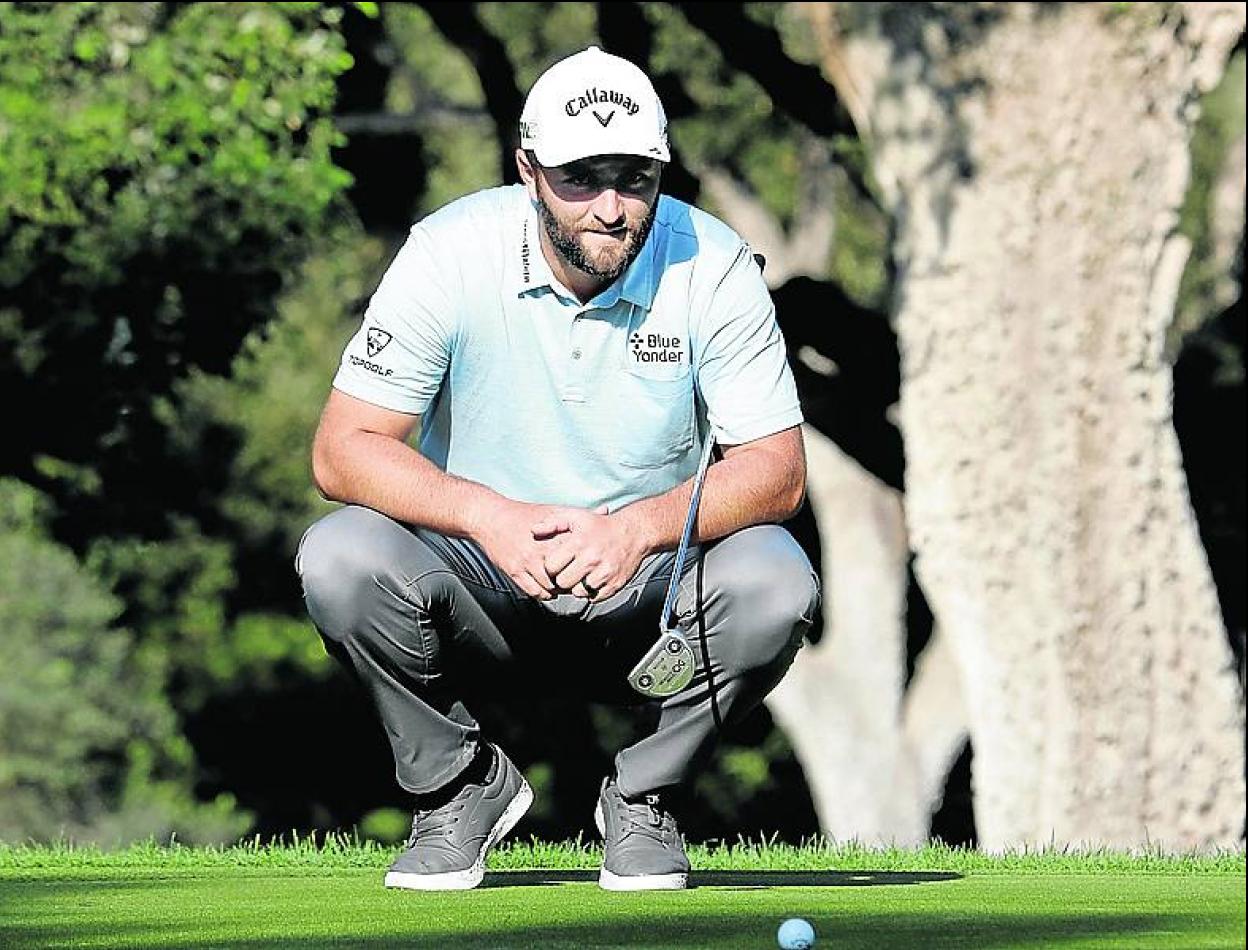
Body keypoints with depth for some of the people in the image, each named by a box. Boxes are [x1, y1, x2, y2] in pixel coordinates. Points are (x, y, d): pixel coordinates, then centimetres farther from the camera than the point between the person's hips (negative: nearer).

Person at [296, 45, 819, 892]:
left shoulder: (712, 266, -13)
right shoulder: (451, 253, -15)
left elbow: (777, 468, -15)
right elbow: (343, 449, -16)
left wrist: (642, 525, -34)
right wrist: (487, 514, -34)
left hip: (649, 588, 0)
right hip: (484, 583, 0)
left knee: (773, 582, -30)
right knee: (340, 559, -29)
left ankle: (642, 798, -3)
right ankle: (462, 787, -3)